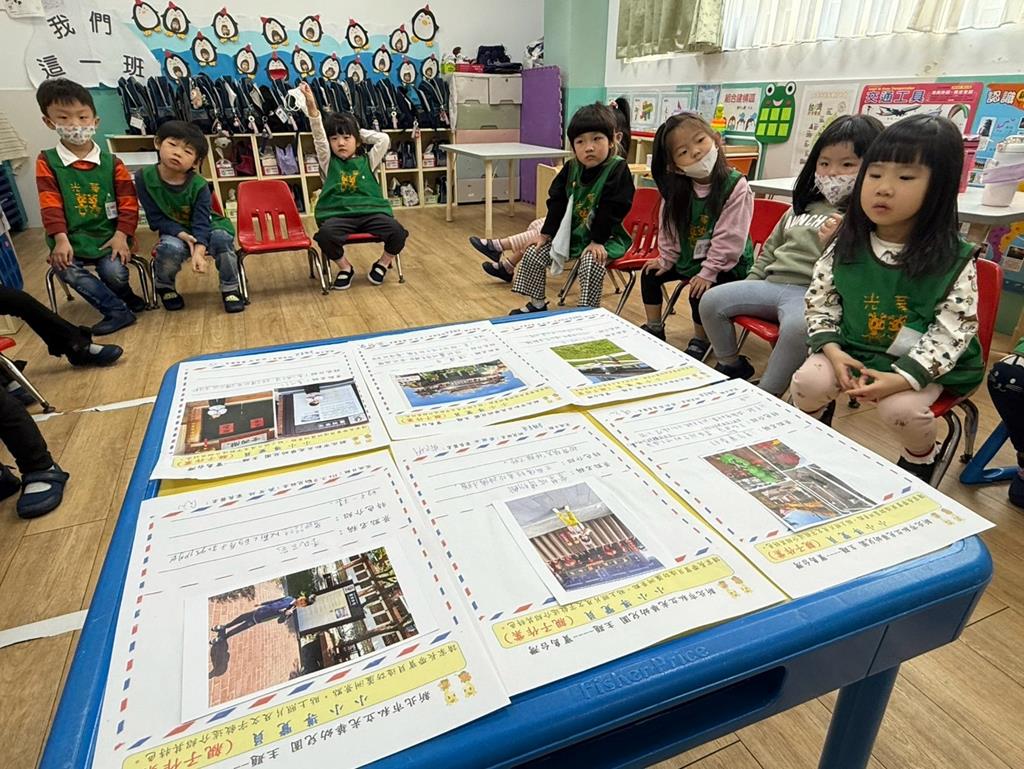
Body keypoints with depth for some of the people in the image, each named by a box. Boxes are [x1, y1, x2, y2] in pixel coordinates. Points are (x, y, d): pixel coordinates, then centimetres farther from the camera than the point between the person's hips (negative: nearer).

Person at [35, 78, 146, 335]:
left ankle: (124, 298, 13)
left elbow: (128, 202, 1)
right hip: (71, 238, 1)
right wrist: (61, 240, -17)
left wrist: (121, 235, -12)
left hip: (108, 235, 0)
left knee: (114, 272, -24)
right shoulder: (47, 162, 2)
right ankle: (118, 311, -11)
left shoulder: (111, 163, 4)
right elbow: (51, 205, -4)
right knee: (66, 270, -26)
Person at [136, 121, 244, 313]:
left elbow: (201, 222, -23)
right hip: (174, 232, 0)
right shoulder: (144, 177, -15)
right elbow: (156, 219, -11)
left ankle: (230, 288, -13)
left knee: (221, 237, -33)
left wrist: (199, 251, -41)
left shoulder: (199, 185, -19)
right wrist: (183, 235, -27)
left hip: (205, 229, 0)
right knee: (171, 248, -33)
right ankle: (164, 286, 0)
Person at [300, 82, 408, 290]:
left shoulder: (367, 160, 14)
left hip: (370, 211, 1)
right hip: (339, 213, 0)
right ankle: (345, 267, -2)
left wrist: (360, 132, 16)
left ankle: (383, 264, 6)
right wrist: (311, 105, -15)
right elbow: (318, 136, -1)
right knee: (325, 234, -33)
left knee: (398, 232, -25)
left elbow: (384, 139, 5)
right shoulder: (329, 162, 12)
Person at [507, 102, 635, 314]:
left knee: (591, 262, -35)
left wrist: (597, 241, -24)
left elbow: (611, 209, -20)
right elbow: (557, 202, 2)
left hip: (605, 237, -6)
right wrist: (546, 233, -2)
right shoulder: (571, 167, -1)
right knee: (533, 253, 0)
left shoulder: (618, 169, -17)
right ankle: (537, 304, 13)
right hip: (571, 232, 6)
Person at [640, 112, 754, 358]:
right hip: (688, 256, 6)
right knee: (651, 274, 6)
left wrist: (709, 272, -25)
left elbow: (729, 237, -25)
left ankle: (700, 341, 3)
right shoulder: (677, 188, -9)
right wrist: (667, 260, 3)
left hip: (725, 264, -6)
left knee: (701, 293, -26)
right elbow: (669, 227, 2)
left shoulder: (735, 186, -24)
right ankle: (654, 329, 22)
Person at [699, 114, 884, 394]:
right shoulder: (803, 207, 20)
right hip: (772, 282, 7)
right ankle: (732, 366, 14)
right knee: (711, 301, -7)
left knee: (796, 328, -39)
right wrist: (749, 285, 19)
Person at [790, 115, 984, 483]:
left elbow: (954, 330, -13)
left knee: (902, 409, -27)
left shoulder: (954, 260, -12)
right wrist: (831, 349, -16)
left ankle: (920, 460, 10)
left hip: (921, 362, -2)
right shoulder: (846, 245, -4)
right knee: (807, 382, -21)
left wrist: (902, 377, -26)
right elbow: (820, 299, 1)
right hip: (852, 348, 3)